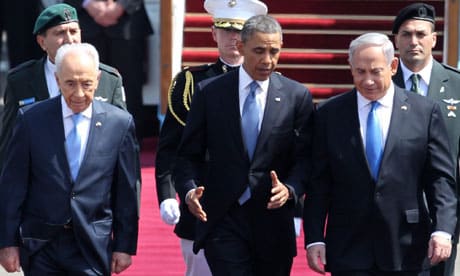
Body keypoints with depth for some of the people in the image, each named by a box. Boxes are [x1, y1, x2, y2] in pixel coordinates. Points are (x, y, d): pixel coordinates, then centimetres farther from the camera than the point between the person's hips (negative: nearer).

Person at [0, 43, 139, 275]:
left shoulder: (120, 123, 0)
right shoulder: (31, 119, -1)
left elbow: (126, 192, 4)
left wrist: (125, 246, 4)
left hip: (94, 246, 0)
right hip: (43, 245, 0)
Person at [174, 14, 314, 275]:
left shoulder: (298, 96, 3)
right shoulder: (209, 92, 3)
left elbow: (304, 157, 2)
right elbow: (189, 154, 6)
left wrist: (290, 189, -18)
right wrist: (189, 190, -14)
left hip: (273, 218, 1)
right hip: (222, 220, -1)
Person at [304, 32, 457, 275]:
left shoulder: (425, 112, 2)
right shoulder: (329, 114, 5)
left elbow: (441, 178, 1)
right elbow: (318, 184, 4)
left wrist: (442, 229, -11)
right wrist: (314, 238, -3)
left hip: (406, 248, 0)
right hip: (349, 250, 0)